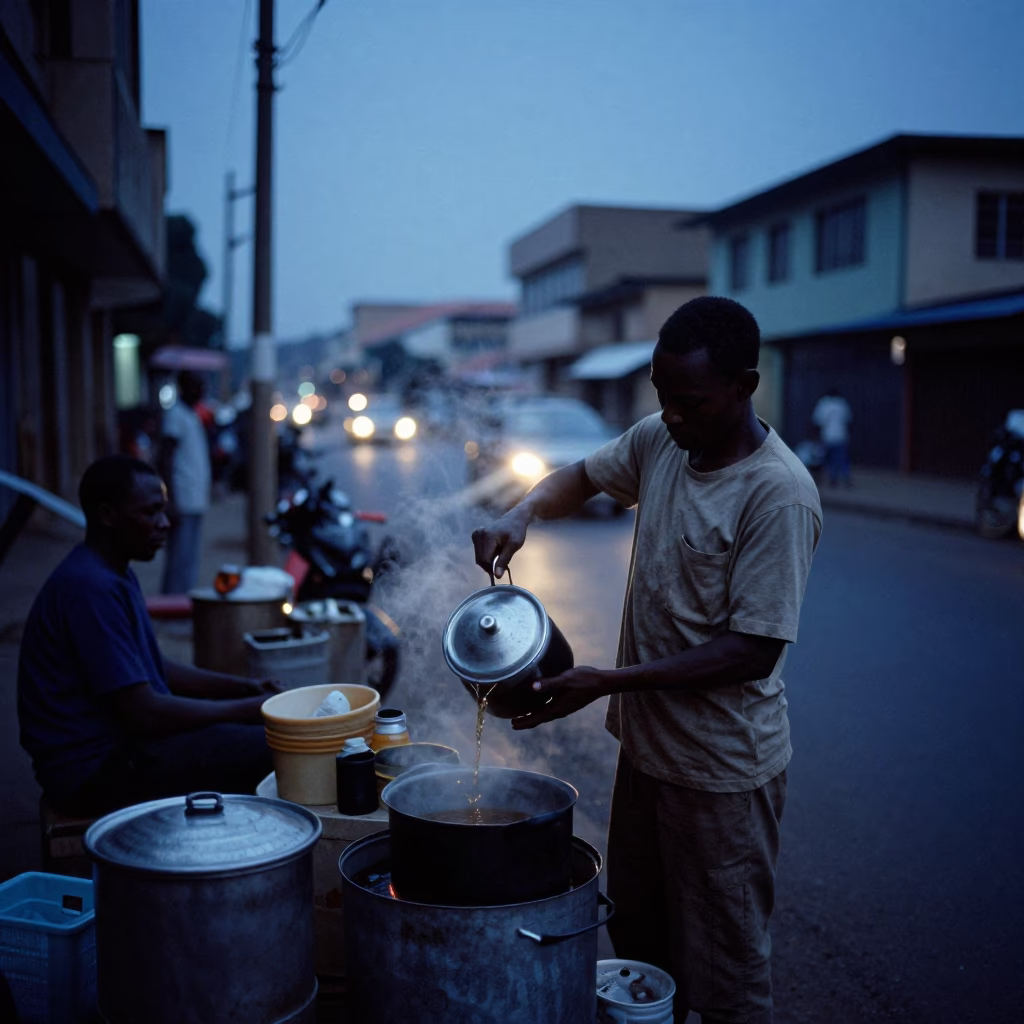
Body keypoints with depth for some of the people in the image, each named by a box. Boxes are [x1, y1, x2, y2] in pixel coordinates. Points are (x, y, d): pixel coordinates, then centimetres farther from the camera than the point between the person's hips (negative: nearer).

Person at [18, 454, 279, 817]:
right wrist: (248, 709, -16)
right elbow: (142, 712, -24)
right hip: (95, 770, -11)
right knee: (270, 747, -20)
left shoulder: (116, 574, 11)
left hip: (118, 740, 11)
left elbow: (153, 668, 19)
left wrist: (244, 687, 6)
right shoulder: (90, 587, -22)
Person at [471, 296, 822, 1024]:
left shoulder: (779, 495, -23)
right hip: (646, 742, 7)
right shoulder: (660, 441, -1)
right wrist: (521, 516, -4)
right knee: (638, 947, 22)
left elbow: (753, 651, -23)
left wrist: (608, 682, -26)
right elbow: (583, 477, 17)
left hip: (723, 771, -7)